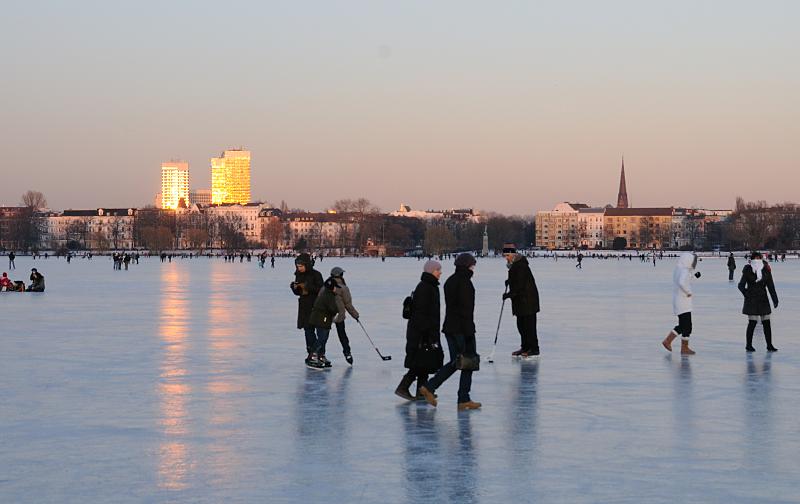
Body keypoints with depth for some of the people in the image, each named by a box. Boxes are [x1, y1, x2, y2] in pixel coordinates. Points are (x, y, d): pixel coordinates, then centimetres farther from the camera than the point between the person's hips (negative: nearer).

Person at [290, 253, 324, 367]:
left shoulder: (316, 275, -9)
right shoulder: (299, 275, 10)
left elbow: (320, 289, -16)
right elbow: (298, 292, 15)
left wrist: (307, 287, -21)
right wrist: (294, 287, -7)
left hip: (314, 306, -7)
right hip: (303, 306, 7)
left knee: (310, 329, -13)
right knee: (307, 329, 6)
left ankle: (314, 352, -10)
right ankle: (311, 353, 12)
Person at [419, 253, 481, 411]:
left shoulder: (450, 281, 15)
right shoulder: (464, 282, -14)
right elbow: (466, 309, -18)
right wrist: (469, 332, -18)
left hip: (449, 327, 9)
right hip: (462, 329, -9)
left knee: (455, 362, 13)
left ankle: (429, 387, 7)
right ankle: (464, 400, 0)